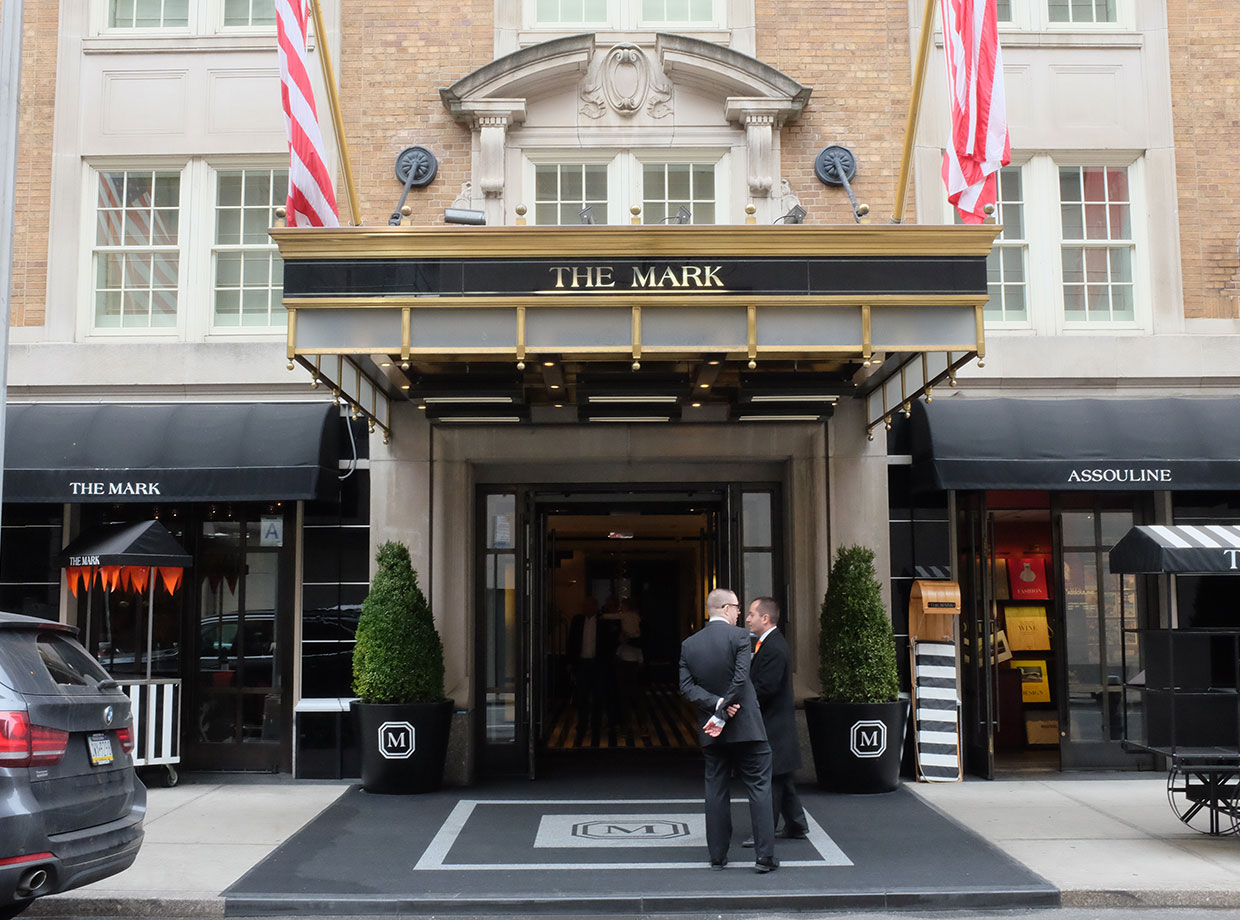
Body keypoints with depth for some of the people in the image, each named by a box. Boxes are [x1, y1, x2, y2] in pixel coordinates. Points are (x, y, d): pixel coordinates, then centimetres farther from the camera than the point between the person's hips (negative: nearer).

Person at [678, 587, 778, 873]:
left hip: (711, 733, 4)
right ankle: (765, 856, 0)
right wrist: (723, 711, -13)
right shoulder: (738, 636, -9)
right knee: (759, 788, 2)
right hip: (745, 727, -4)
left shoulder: (689, 644, 5)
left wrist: (716, 705, -9)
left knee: (716, 791, 11)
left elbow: (686, 686, -3)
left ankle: (717, 856, 13)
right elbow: (740, 678, -18)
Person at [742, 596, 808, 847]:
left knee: (769, 779, -3)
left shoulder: (774, 649, -20)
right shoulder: (766, 642, 11)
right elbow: (758, 682, 15)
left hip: (773, 725, -10)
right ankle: (796, 824, 26)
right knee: (781, 777, 17)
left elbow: (764, 689, -24)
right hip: (777, 723, 10)